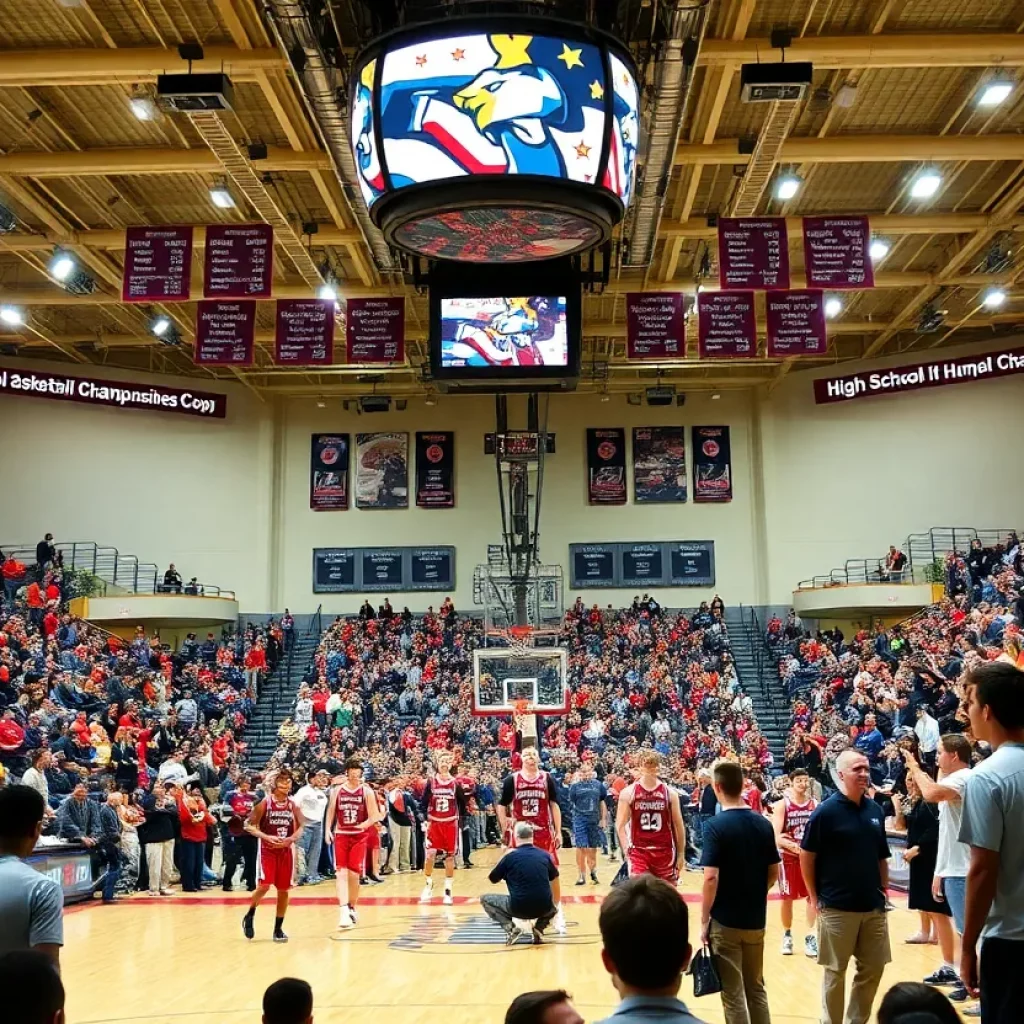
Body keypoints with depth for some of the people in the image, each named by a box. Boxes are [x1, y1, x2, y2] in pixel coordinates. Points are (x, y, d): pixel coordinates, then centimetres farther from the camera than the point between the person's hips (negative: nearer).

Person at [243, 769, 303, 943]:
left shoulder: (293, 804, 3)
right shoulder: (265, 802, -8)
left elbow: (300, 827, 12)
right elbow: (249, 825, -6)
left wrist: (291, 839, -8)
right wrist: (266, 837, -20)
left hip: (286, 850, 4)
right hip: (267, 850, -4)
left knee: (283, 890, 5)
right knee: (264, 885, -16)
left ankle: (278, 928, 18)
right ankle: (249, 917, 10)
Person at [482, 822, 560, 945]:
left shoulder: (510, 856, -3)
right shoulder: (544, 855, 6)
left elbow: (492, 879, 12)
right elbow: (554, 876, 27)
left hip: (519, 908, -3)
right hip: (543, 909, 3)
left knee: (485, 899, 19)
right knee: (553, 907, 40)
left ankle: (511, 928, 0)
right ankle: (538, 929, 11)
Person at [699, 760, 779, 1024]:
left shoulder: (716, 826, -15)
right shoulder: (763, 823, 2)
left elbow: (711, 878, -19)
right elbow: (774, 873, 7)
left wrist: (704, 921, -10)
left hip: (725, 921, -5)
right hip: (756, 919, 5)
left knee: (733, 994, 4)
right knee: (756, 987, 19)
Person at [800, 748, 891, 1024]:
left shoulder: (876, 811, 5)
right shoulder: (826, 811, -11)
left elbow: (881, 858, 13)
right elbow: (806, 857, -8)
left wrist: (884, 891, 9)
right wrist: (815, 898, -7)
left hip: (873, 907, 5)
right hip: (837, 907, -5)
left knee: (873, 969, 12)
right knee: (835, 972, 6)